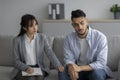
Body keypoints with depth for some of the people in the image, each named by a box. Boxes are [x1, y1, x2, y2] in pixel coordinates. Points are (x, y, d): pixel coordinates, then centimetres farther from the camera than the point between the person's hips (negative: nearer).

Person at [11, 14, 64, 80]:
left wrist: (58, 66, -28)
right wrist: (26, 68, -23)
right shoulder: (17, 40, -3)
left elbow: (50, 53, -10)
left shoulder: (42, 37, 2)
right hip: (23, 69, -1)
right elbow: (16, 61, -3)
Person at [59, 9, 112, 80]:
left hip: (95, 69, -2)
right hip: (78, 70, 3)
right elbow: (68, 59, -6)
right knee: (62, 73, -26)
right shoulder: (69, 38, -6)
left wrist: (80, 68, -34)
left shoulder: (100, 37, -18)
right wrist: (71, 67, -32)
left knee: (97, 73, -36)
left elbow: (101, 63, -22)